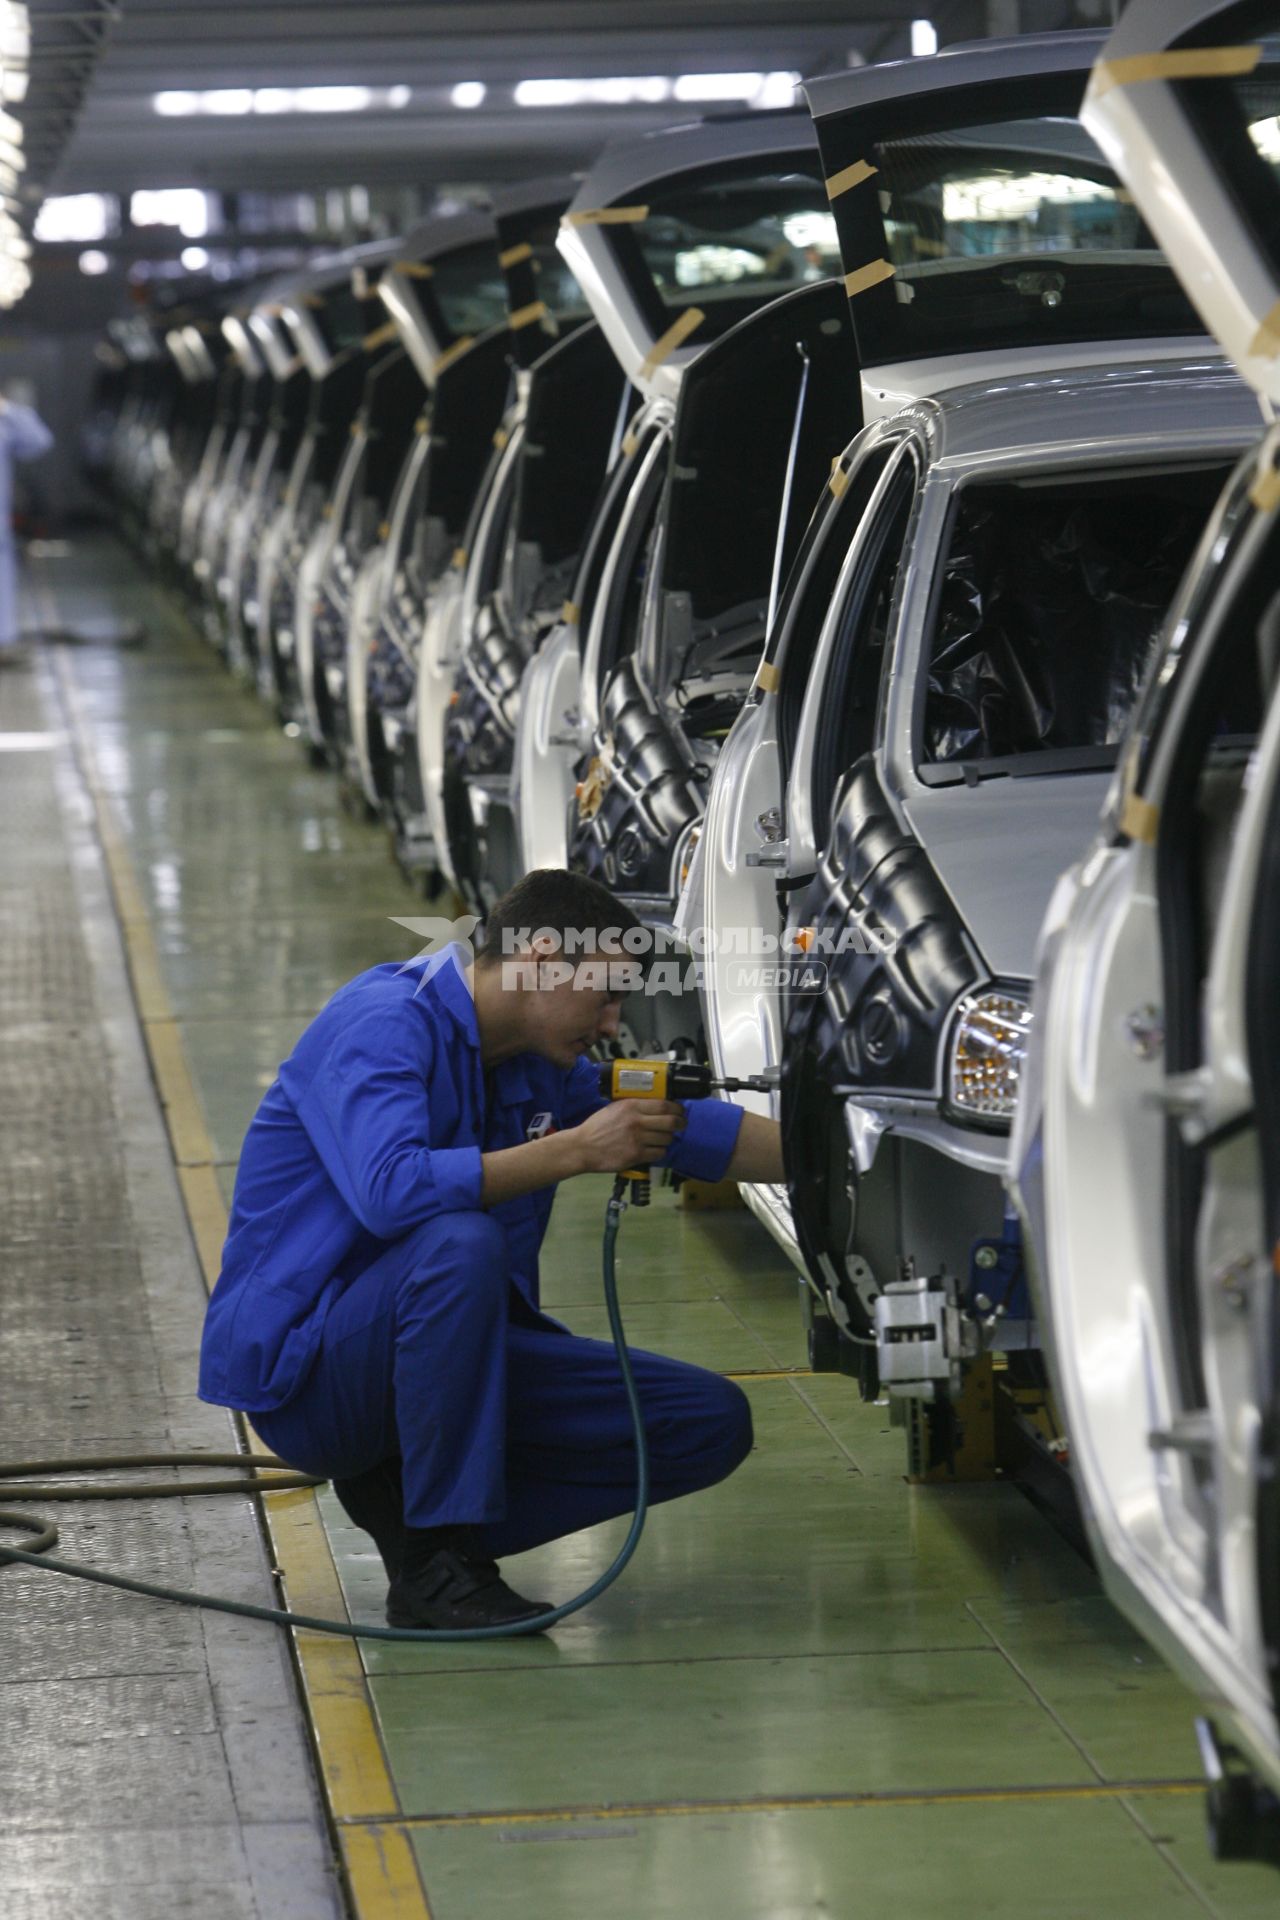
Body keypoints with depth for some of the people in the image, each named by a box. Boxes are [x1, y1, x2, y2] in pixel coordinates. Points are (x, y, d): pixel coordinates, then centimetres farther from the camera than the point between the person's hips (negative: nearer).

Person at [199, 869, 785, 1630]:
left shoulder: (538, 1067, 8)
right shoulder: (387, 1022, -17)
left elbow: (695, 1132, 20)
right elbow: (391, 1189, -35)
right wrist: (576, 1151, -30)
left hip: (449, 1353, 8)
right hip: (299, 1365, -8)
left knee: (713, 1423, -3)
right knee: (461, 1243, -38)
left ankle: (410, 1501, 2)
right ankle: (437, 1566, -27)